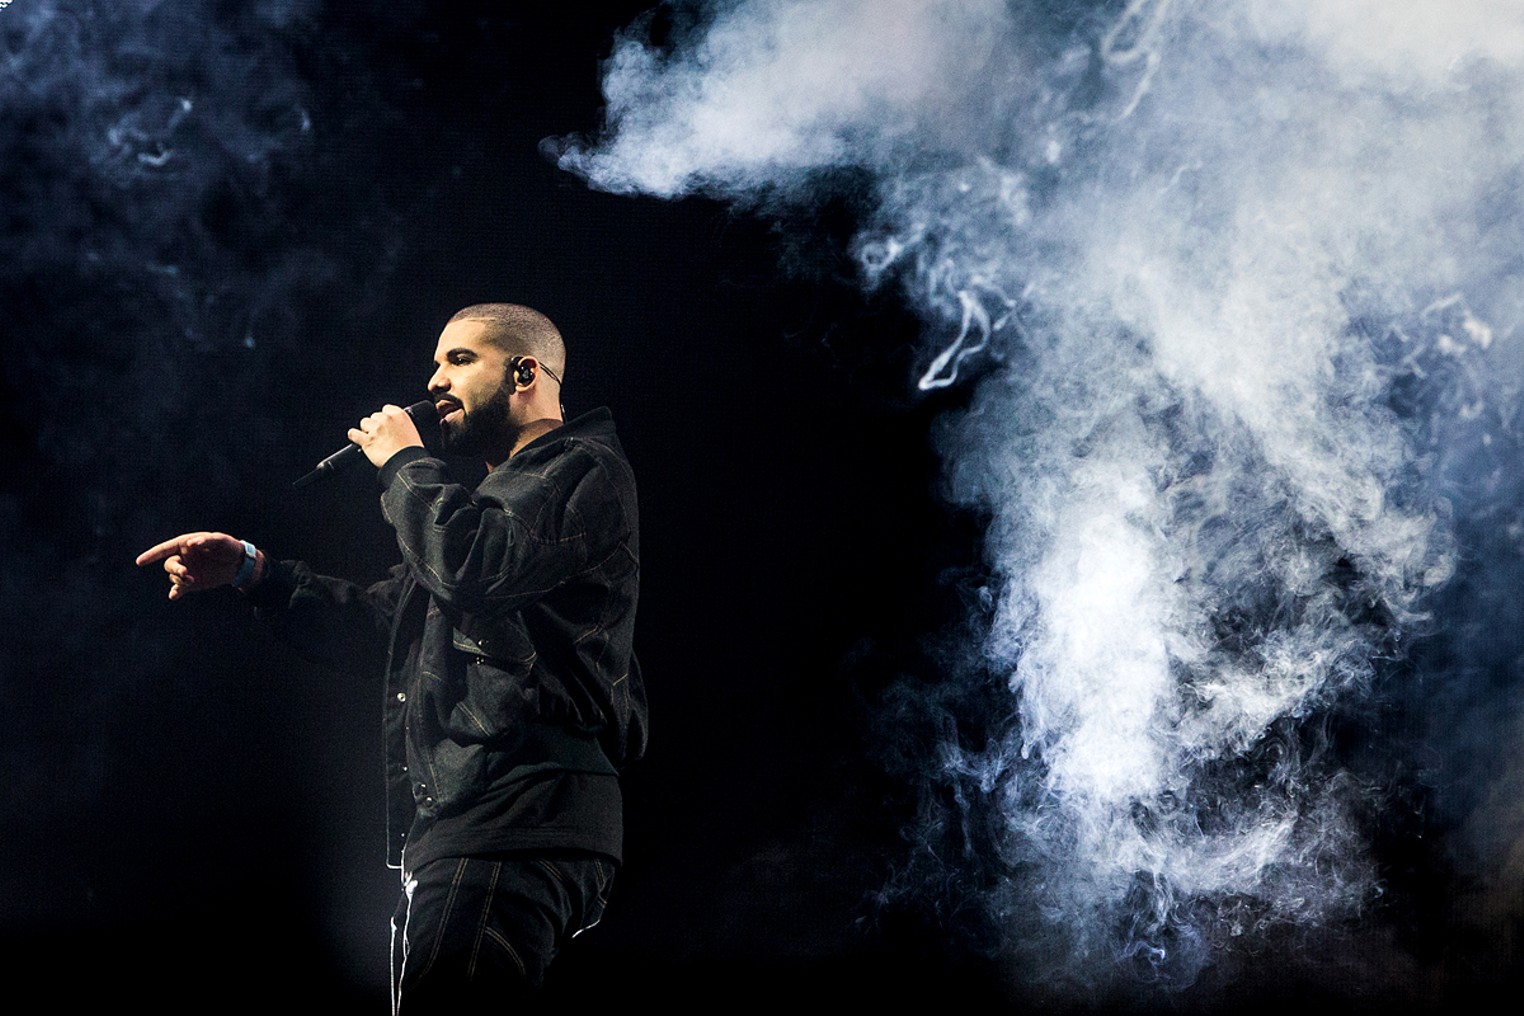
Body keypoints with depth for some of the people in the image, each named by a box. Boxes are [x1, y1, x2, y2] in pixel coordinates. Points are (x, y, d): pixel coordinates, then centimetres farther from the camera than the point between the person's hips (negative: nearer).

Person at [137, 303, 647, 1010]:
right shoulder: (497, 496, 32)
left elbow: (477, 564, -20)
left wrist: (404, 462, -2)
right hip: (455, 823, 10)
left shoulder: (585, 470, 0)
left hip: (513, 819, -10)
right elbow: (373, 620, 31)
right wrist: (251, 571, 18)